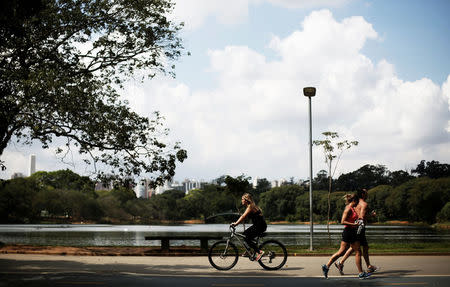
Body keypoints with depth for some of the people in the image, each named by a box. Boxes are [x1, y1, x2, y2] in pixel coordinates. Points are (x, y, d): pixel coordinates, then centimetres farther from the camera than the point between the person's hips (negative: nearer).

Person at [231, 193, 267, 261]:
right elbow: (244, 217, 17)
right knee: (245, 234, 12)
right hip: (257, 225, 10)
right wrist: (236, 223, 11)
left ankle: (259, 252, -9)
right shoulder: (250, 206, 14)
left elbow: (243, 216, -25)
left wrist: (236, 223, -29)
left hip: (261, 226, -10)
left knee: (247, 238, -10)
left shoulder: (250, 207, -16)